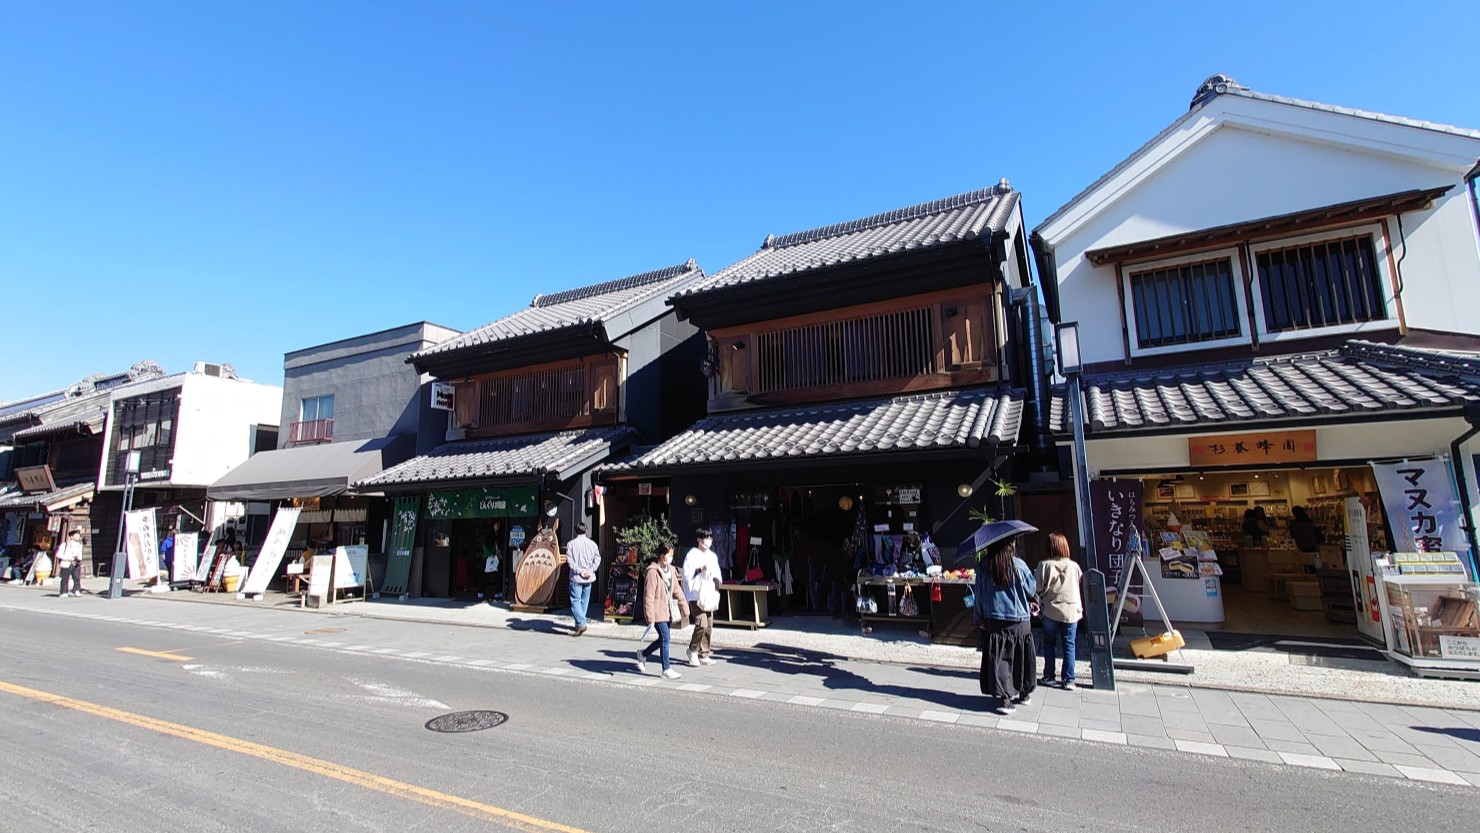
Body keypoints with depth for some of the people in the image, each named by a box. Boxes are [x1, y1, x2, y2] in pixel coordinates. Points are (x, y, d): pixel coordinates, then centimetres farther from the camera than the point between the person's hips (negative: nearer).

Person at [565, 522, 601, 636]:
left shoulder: (571, 543, -4)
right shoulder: (592, 543, 3)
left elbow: (570, 560, -11)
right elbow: (597, 559, -1)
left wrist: (579, 571, -11)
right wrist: (590, 571, -3)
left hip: (576, 578, -3)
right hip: (588, 579, 3)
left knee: (575, 601, -4)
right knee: (584, 602, 15)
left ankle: (581, 624, -19)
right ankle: (579, 623, 23)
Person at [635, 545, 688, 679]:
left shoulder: (671, 570, 10)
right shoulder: (653, 571, -15)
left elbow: (677, 590, 16)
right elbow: (649, 596, -16)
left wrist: (684, 607, 12)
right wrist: (650, 617, -18)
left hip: (667, 610, 8)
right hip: (657, 611, -8)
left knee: (663, 639, 12)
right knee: (665, 638, -9)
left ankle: (643, 654, 34)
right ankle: (666, 668, 3)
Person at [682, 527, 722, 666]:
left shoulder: (712, 556, 15)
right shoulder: (692, 555, -5)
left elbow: (717, 575, 21)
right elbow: (687, 574, -11)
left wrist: (716, 581, 1)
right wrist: (700, 569, -20)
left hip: (709, 596, 7)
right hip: (696, 595, -7)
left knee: (709, 626, 7)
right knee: (702, 624, -16)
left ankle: (704, 655, 18)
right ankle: (693, 650, 5)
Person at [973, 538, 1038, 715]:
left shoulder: (983, 567, -5)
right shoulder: (1018, 565, -12)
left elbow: (979, 595, 1)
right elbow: (1032, 588, -1)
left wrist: (980, 618, 11)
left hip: (994, 622, 1)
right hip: (1020, 621, -1)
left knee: (999, 659, 4)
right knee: (1021, 658, 16)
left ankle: (1004, 698, -2)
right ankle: (1024, 693, 30)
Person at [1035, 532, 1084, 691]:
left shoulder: (1044, 565, -9)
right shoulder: (1074, 566, -3)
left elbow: (1037, 587, -9)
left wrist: (1038, 602, 7)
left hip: (1051, 611, -1)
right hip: (1071, 612, 1)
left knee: (1049, 643, 13)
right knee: (1069, 645, 8)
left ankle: (1048, 676, 18)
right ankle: (1069, 680, 8)